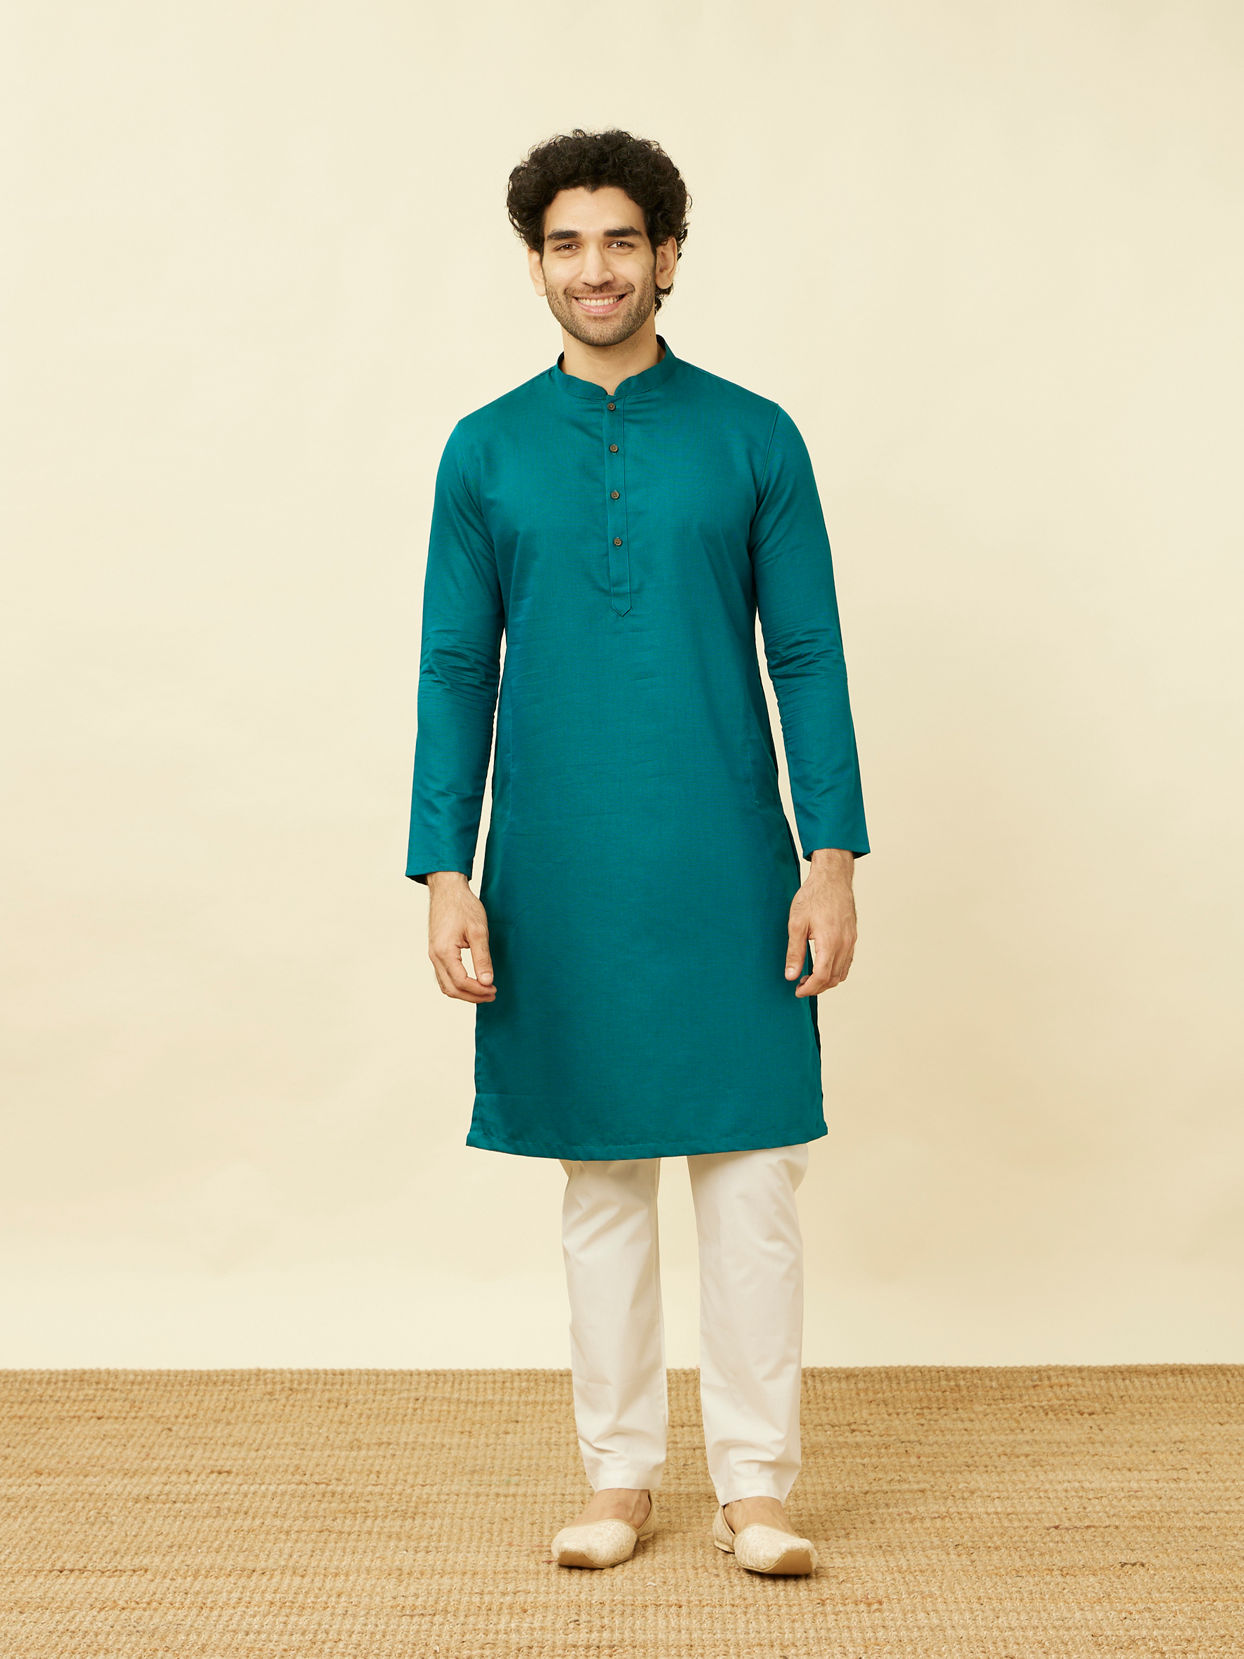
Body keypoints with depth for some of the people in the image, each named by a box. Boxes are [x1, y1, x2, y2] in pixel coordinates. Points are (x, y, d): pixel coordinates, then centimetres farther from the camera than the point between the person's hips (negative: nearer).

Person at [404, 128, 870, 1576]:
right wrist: (446, 874, -2)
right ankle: (619, 1474, 23)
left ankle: (755, 1483, 15)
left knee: (751, 1173, 2)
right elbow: (455, 672, 5)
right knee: (600, 1183, 10)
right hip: (561, 883, 1)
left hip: (729, 872, -1)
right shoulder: (485, 452, 5)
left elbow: (808, 657, 2)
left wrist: (831, 856, -4)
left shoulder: (753, 439, 3)